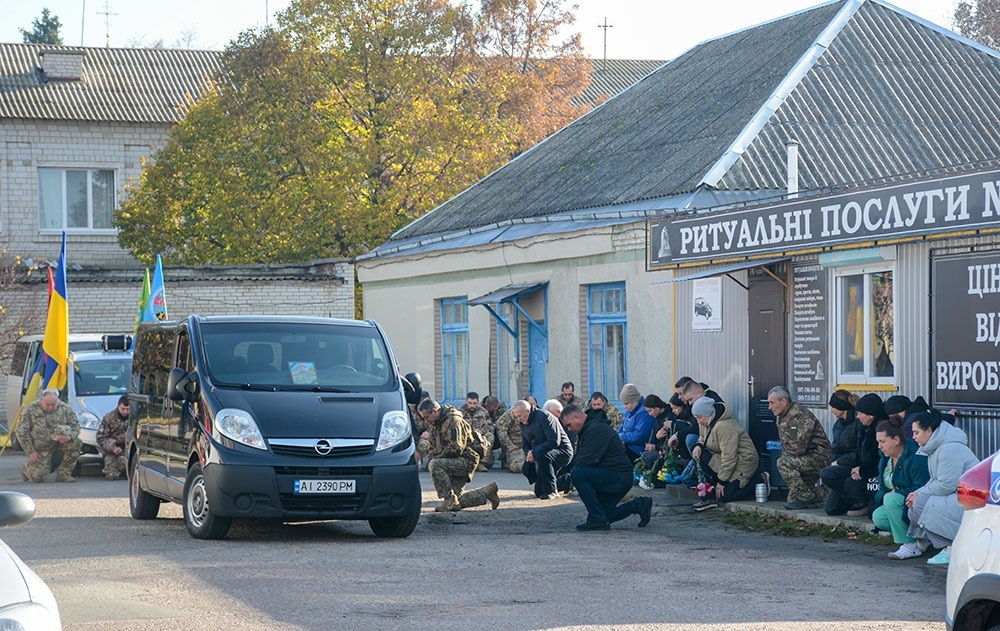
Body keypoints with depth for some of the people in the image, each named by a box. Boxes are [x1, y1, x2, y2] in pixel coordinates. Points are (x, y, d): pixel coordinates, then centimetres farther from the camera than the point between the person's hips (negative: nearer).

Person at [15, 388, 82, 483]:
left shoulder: (65, 409, -4)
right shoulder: (30, 410, -10)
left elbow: (76, 426, -1)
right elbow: (21, 432, -9)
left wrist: (69, 437, -25)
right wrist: (30, 452, -13)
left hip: (59, 443, 3)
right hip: (40, 449, -2)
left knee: (75, 442, -26)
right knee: (38, 476, -18)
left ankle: (63, 473, -13)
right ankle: (27, 469, 21)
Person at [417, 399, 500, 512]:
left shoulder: (453, 421, -17)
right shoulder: (436, 424, 14)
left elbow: (455, 449, -24)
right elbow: (433, 447, 24)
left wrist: (436, 458, -15)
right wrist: (432, 454, 2)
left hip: (465, 461, -10)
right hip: (455, 462, 10)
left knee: (434, 465, -31)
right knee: (456, 505, 6)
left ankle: (449, 500, -26)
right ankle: (488, 491, 21)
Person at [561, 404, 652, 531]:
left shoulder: (596, 430, -17)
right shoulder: (588, 429, 17)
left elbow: (588, 460, -25)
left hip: (620, 478, -11)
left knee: (577, 474, -26)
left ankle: (598, 520, -22)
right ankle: (638, 505, 19)